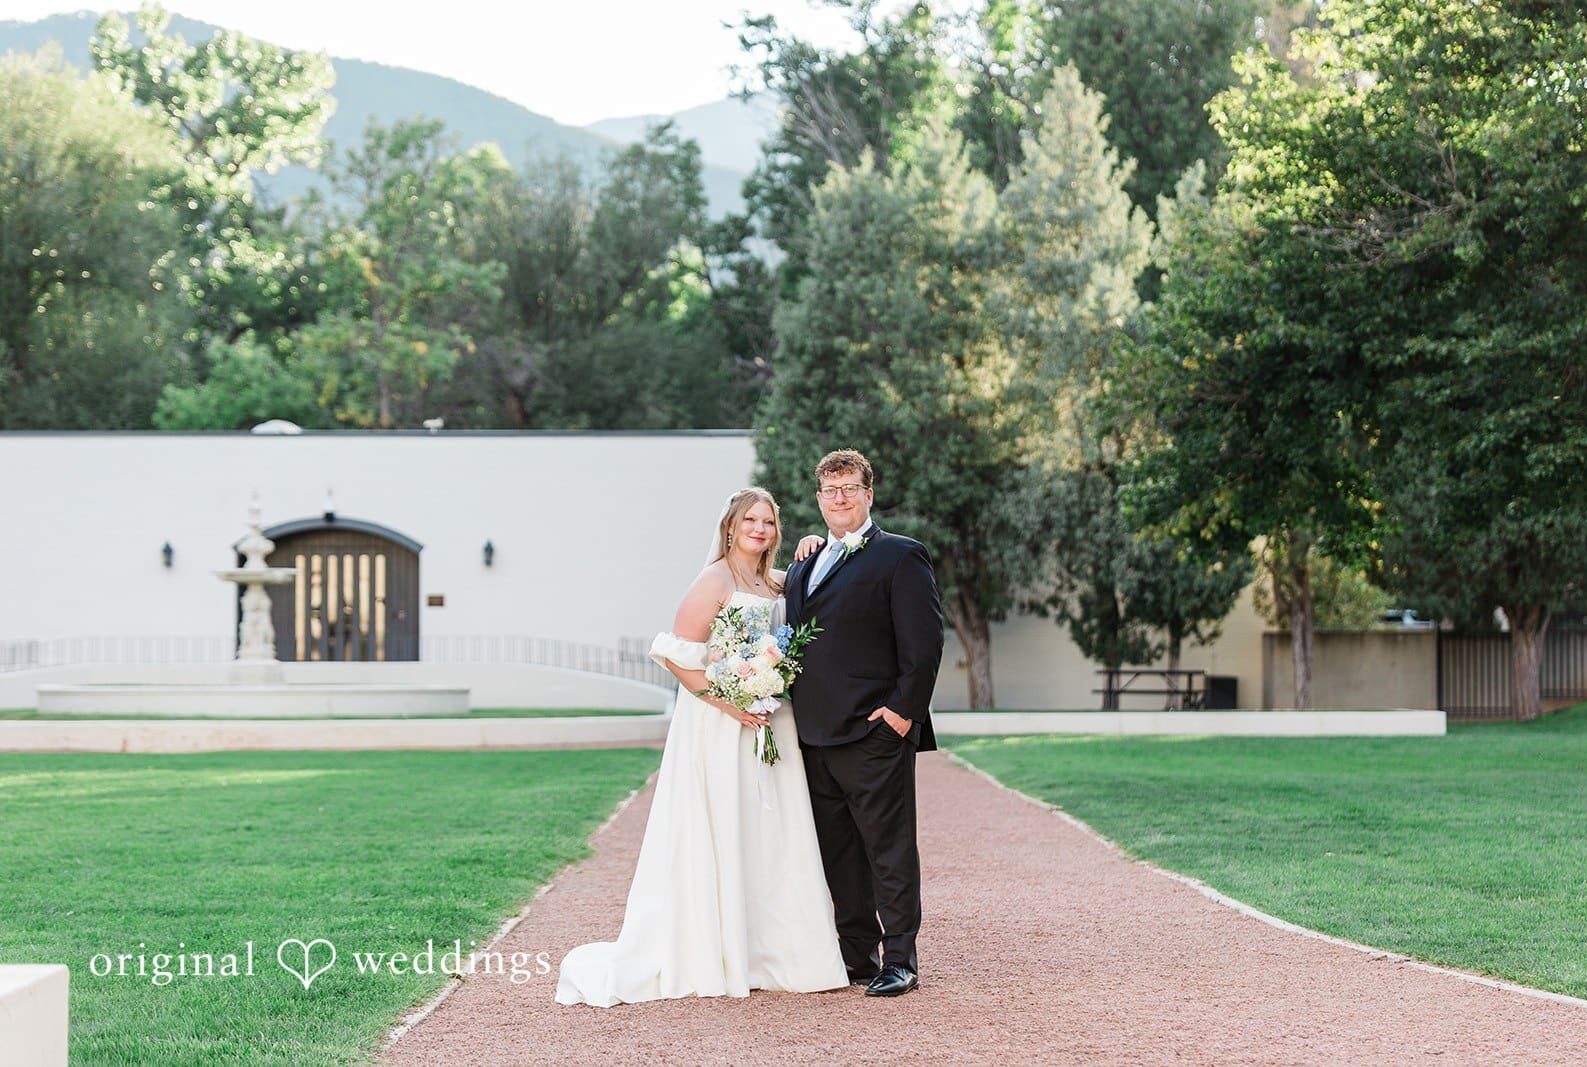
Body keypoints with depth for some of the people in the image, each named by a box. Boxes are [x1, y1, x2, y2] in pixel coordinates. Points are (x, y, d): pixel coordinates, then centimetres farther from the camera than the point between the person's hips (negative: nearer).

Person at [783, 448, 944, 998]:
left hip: (875, 732, -7)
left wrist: (904, 709, -15)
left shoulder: (901, 557, -3)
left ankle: (899, 961, 1)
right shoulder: (803, 567, 19)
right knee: (838, 854, 12)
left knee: (890, 850, -3)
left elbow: (924, 643, -9)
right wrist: (793, 714, 12)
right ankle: (856, 954, 19)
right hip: (815, 735, 7)